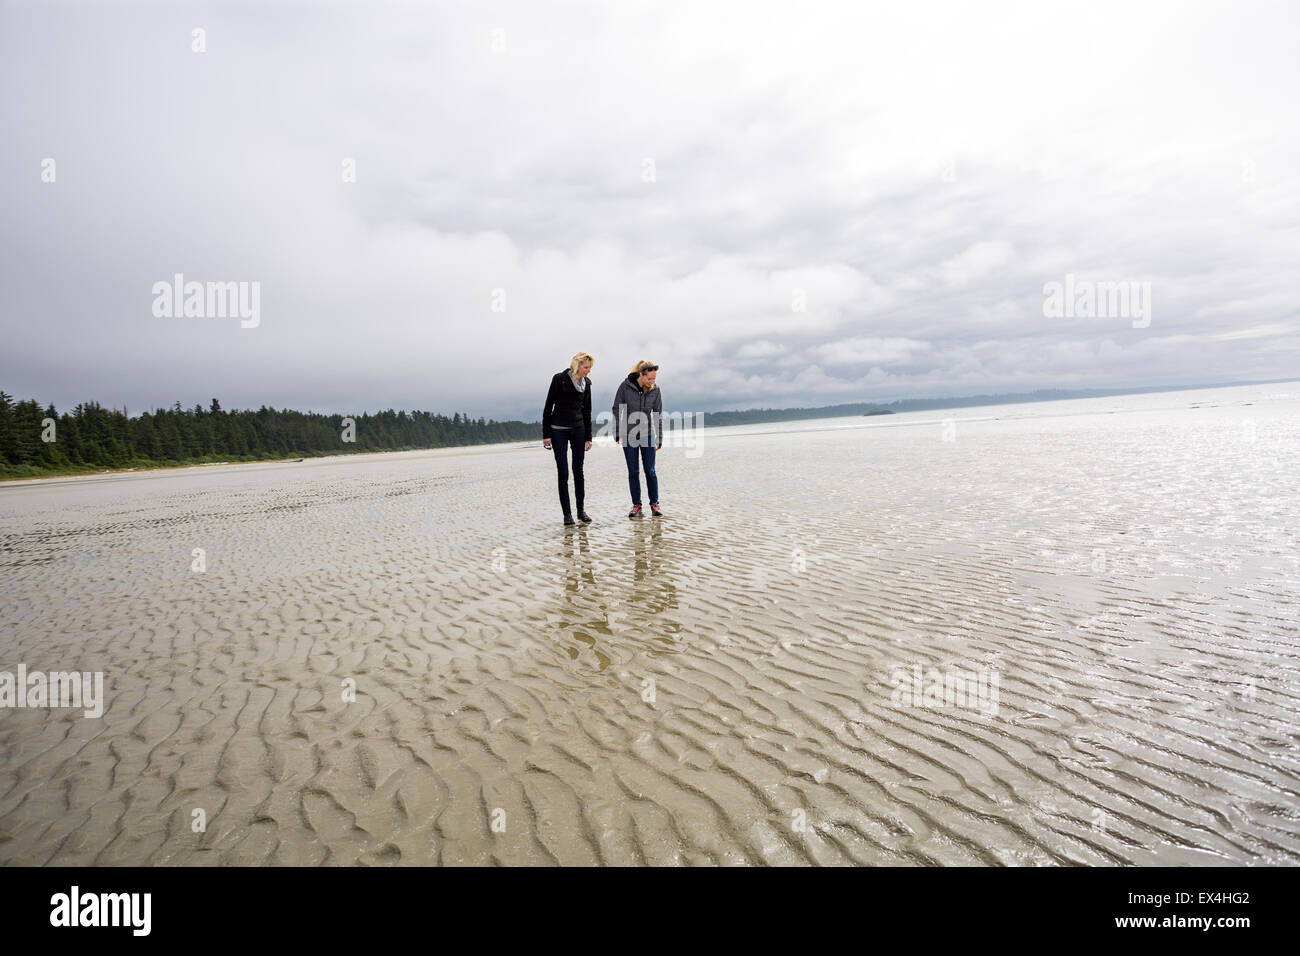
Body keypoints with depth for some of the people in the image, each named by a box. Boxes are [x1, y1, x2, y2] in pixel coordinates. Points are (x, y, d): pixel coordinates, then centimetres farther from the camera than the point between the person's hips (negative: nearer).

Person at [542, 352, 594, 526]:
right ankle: (567, 513, 5)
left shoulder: (586, 383, 6)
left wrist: (588, 437, 10)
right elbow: (548, 407, -7)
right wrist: (546, 434, -9)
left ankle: (581, 511, 15)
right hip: (558, 430, -4)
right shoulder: (559, 379, -9)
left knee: (578, 471, 7)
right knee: (563, 473, -2)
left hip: (578, 430, 4)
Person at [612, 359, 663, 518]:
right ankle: (636, 505, 12)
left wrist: (659, 439, -4)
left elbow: (658, 415, -2)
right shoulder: (625, 386, -10)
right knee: (633, 472, 4)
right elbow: (617, 410, -3)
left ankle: (654, 503, 12)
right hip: (629, 435, -1)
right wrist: (618, 434, -6)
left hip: (647, 435, 1)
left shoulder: (655, 391, -6)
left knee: (650, 471, 1)